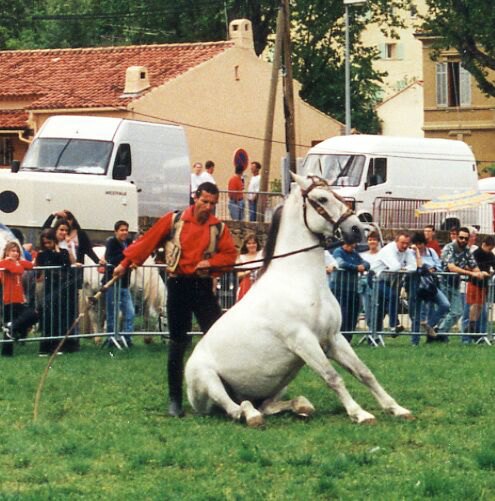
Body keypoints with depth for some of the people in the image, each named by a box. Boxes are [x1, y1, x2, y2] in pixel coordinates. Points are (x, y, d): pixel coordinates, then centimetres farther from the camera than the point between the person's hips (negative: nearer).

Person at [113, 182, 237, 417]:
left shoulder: (218, 228, 5)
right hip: (178, 285, -1)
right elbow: (147, 241, 2)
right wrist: (125, 263, 1)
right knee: (178, 343, 4)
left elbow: (231, 254, 7)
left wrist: (211, 261, -11)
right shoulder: (173, 220, 0)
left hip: (203, 287, 1)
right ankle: (175, 400, 10)